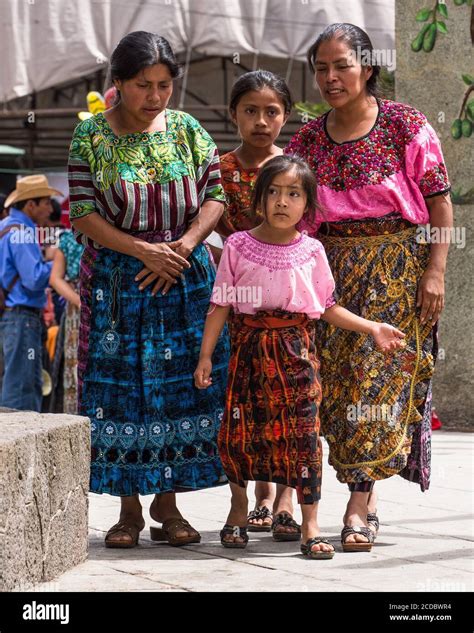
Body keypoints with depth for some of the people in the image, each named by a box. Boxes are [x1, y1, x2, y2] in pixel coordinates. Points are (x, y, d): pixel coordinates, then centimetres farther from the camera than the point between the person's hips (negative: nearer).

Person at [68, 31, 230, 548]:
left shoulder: (187, 130, 5)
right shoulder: (91, 135, -2)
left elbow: (215, 195, 4)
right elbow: (82, 213, -6)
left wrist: (185, 244, -12)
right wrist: (143, 250, -14)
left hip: (185, 275, 2)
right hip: (114, 279, -2)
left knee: (181, 384, -1)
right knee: (120, 387, -2)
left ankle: (166, 502, 10)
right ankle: (129, 508, 7)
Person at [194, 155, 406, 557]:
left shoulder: (311, 251, 3)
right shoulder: (238, 247, 0)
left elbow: (329, 308, 10)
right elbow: (220, 305, 2)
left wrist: (373, 328, 3)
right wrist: (206, 354, -2)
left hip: (297, 348, 0)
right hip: (251, 347, 0)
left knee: (303, 431, -5)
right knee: (239, 428, 2)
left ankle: (310, 524, 0)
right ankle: (239, 507, 26)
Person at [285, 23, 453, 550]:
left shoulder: (406, 126, -4)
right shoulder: (306, 141, 7)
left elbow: (439, 202, -4)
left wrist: (435, 271, -11)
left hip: (398, 264, -4)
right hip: (332, 270, 4)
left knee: (379, 373, -10)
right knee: (335, 377, 1)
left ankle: (358, 506, -10)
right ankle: (367, 493, 15)